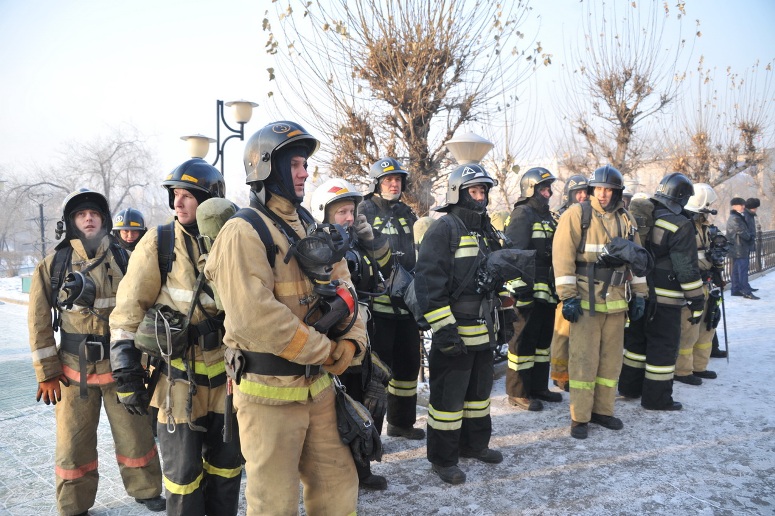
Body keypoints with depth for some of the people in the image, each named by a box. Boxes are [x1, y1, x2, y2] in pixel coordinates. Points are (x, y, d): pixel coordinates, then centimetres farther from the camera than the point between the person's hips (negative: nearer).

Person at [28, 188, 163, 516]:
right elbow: (40, 322, 0)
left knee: (135, 435, 9)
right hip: (74, 370, 0)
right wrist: (46, 373, -3)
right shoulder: (52, 266, -1)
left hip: (122, 365, 1)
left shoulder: (124, 261, 1)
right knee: (74, 442, 10)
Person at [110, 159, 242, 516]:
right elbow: (128, 311, -6)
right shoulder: (159, 243, -7)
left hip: (227, 373, 3)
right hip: (179, 375, -3)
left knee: (227, 462, 15)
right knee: (183, 469, 7)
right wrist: (127, 375, -10)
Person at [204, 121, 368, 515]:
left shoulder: (310, 228, 11)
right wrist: (326, 351, -17)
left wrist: (351, 342, -7)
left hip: (318, 386, 7)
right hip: (269, 393, -7)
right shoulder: (244, 233, -15)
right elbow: (254, 318, -26)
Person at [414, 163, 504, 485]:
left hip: (483, 330, 9)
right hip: (455, 331, -8)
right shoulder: (444, 229, -13)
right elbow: (428, 281, -20)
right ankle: (443, 459, 16)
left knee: (480, 389, 20)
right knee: (448, 395, 1)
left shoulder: (485, 230, 14)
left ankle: (474, 445, 37)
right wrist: (443, 328, -23)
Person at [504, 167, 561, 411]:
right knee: (523, 341, -2)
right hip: (529, 292, -9)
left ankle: (539, 386, 29)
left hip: (547, 291, 9)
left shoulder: (548, 216, 17)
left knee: (544, 339, 16)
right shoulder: (522, 214, -10)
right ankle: (518, 392, 9)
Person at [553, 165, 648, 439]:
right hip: (585, 300, -5)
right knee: (584, 359, -2)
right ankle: (579, 417, 9)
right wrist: (568, 296, -16)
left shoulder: (626, 219, 10)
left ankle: (602, 410, 25)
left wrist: (639, 294, 12)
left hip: (616, 300, 6)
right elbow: (563, 257, -12)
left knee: (611, 358, 11)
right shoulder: (576, 215, -7)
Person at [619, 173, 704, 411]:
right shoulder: (680, 226, -15)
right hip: (664, 299, -7)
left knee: (637, 340, 18)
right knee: (663, 347, 3)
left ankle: (629, 387, 29)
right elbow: (687, 269, -15)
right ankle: (656, 398, 11)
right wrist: (696, 303, -7)